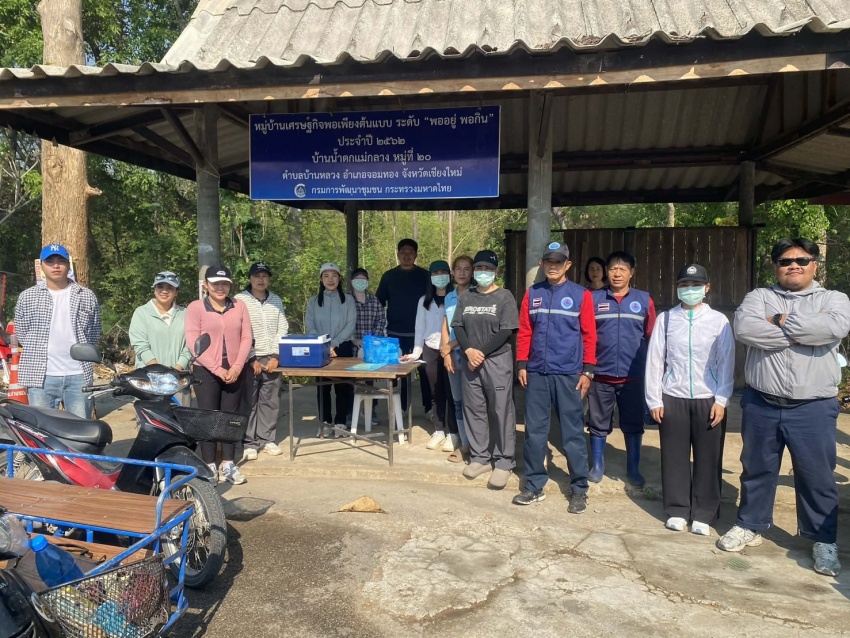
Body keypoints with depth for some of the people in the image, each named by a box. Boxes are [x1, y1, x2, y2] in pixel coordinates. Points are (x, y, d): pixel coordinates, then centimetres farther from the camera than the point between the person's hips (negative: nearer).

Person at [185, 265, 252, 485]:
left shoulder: (239, 306, 4)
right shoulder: (195, 307, -4)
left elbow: (246, 338, 2)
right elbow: (193, 344, -9)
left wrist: (237, 367, -9)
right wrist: (217, 369, -14)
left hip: (235, 371, 3)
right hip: (206, 371, -3)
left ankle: (228, 464, 17)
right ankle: (209, 465, 12)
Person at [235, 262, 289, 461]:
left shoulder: (276, 301, 9)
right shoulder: (240, 300, -4)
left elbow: (282, 330, 6)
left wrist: (275, 356, -4)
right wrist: (252, 359, -11)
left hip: (271, 358, 4)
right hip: (248, 359, -4)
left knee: (270, 401, 8)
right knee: (249, 402, 2)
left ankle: (267, 440, 18)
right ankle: (249, 443, 10)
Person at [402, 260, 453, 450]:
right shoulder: (424, 301, 11)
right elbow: (420, 328, 12)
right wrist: (415, 352, 6)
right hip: (430, 350, 4)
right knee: (436, 393, 10)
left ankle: (453, 432, 9)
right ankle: (439, 431, 18)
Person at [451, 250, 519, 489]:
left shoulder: (504, 297, -2)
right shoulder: (466, 298, 12)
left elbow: (506, 332, -9)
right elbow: (458, 327, 7)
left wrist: (482, 353, -12)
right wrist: (469, 350, -11)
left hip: (497, 361, -4)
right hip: (470, 361, 5)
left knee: (500, 411, -2)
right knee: (473, 409, 9)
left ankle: (503, 462, 6)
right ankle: (479, 457, 21)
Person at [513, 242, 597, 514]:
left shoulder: (581, 295, 0)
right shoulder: (532, 294, 8)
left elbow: (589, 334, -1)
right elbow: (524, 331, 9)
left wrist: (587, 370, -5)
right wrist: (522, 364, 3)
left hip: (568, 374, -2)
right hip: (537, 373, 3)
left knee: (573, 434, 4)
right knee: (534, 431, 8)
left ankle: (579, 490, 16)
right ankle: (534, 485, 20)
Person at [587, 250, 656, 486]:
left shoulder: (644, 300, 3)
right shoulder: (594, 299, 0)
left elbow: (652, 338, 7)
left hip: (633, 375, 1)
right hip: (600, 374, 0)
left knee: (633, 425, 11)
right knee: (598, 424, 10)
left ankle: (633, 469, 26)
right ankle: (597, 466, 25)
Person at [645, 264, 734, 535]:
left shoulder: (719, 320, 1)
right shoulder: (666, 319, 2)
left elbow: (726, 362, 0)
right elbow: (654, 360, 1)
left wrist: (721, 400, -5)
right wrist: (654, 400, -1)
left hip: (709, 400, 0)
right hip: (672, 399, 0)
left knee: (708, 458, 7)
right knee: (674, 457, 8)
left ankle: (704, 515, 23)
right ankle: (677, 511, 24)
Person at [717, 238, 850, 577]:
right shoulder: (759, 297, 5)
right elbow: (744, 328, -17)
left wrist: (782, 321, -11)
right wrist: (804, 329, -15)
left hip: (813, 408, -1)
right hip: (761, 405, 1)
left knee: (817, 476, 8)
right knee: (757, 470, 14)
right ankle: (749, 526, 31)